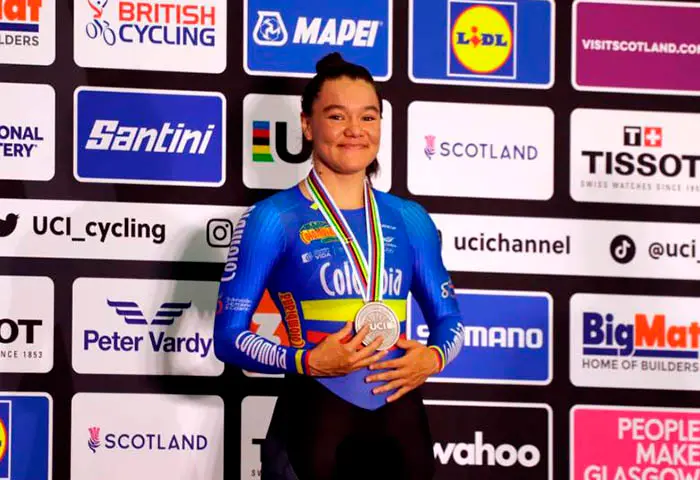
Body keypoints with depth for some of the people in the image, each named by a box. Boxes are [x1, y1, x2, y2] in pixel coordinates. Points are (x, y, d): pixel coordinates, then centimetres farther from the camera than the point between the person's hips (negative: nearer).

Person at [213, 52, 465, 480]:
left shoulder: (410, 220, 8)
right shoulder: (273, 220, -4)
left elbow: (449, 320, 15)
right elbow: (229, 336, -6)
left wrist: (434, 357, -6)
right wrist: (308, 361, -20)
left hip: (402, 425, 4)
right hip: (314, 425, -4)